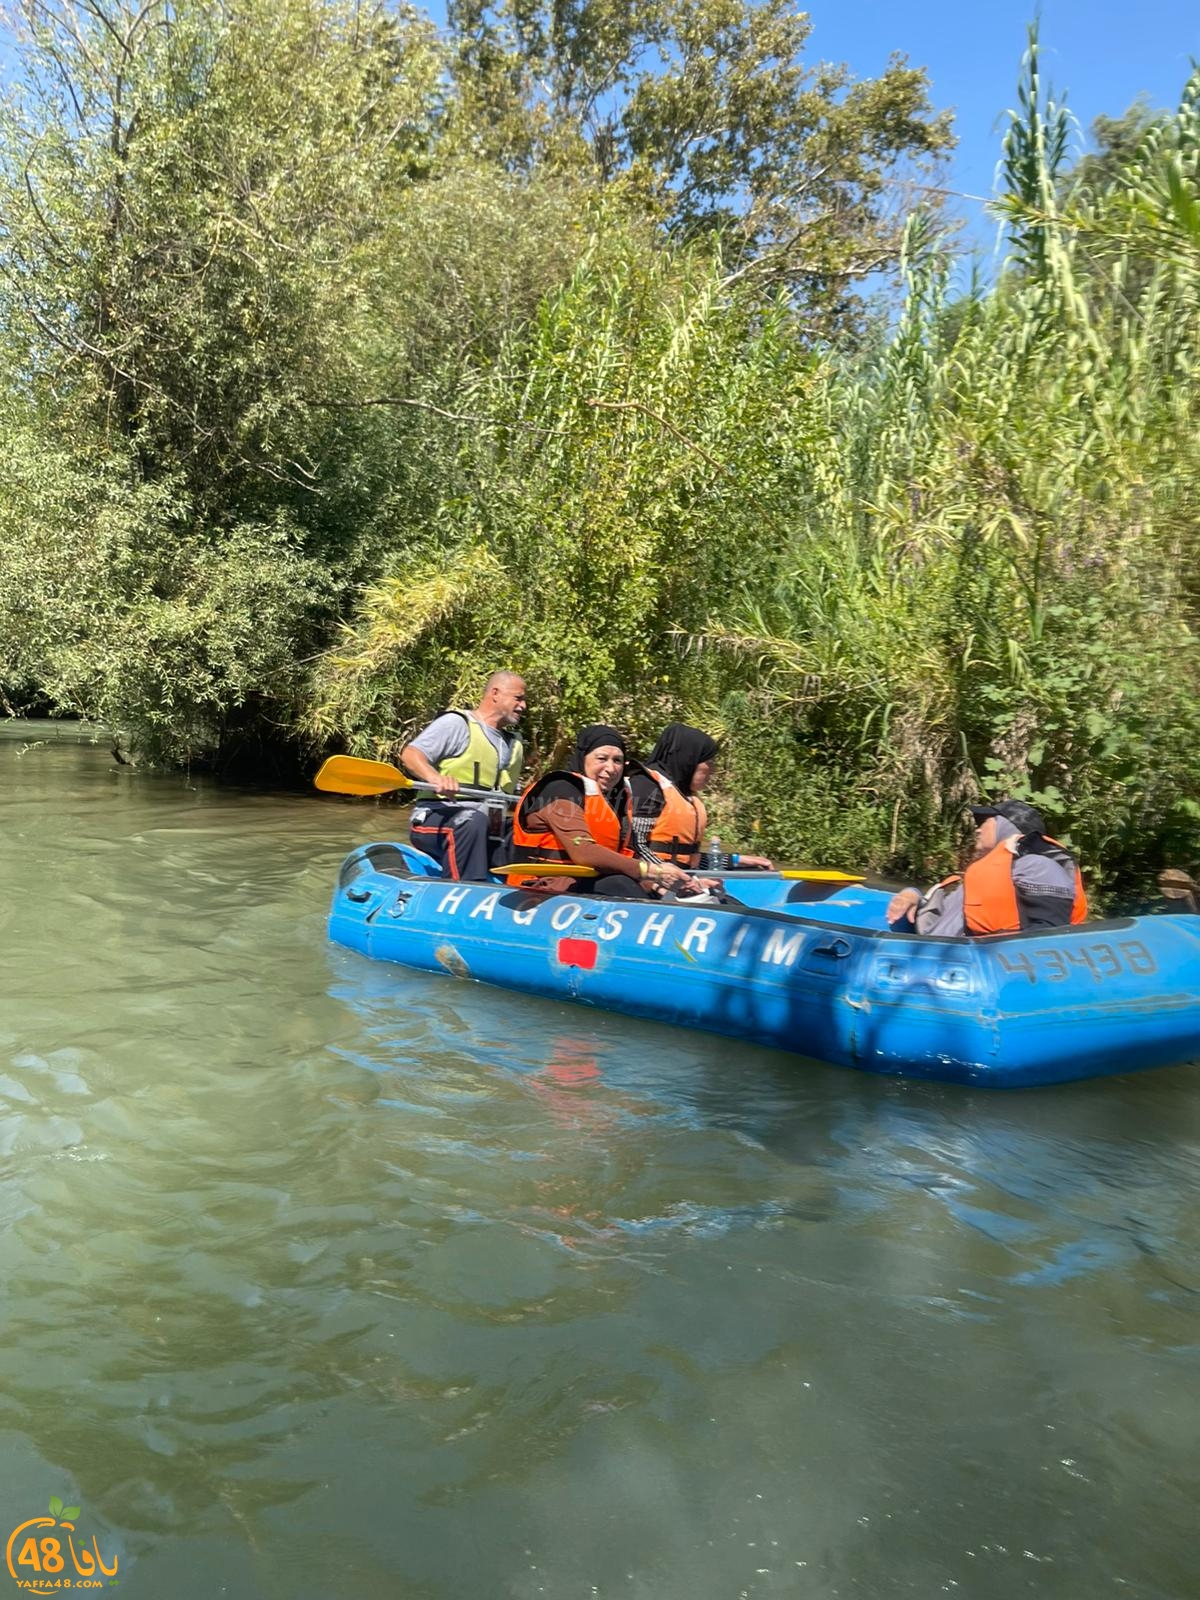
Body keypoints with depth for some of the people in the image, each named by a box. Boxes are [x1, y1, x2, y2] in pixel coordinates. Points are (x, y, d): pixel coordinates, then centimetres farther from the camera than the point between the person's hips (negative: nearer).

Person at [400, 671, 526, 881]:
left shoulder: (515, 744, 26)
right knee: (473, 821, -38)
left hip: (490, 831, 8)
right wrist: (435, 778, -31)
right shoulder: (457, 723, 1)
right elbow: (410, 754, -12)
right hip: (438, 819, -7)